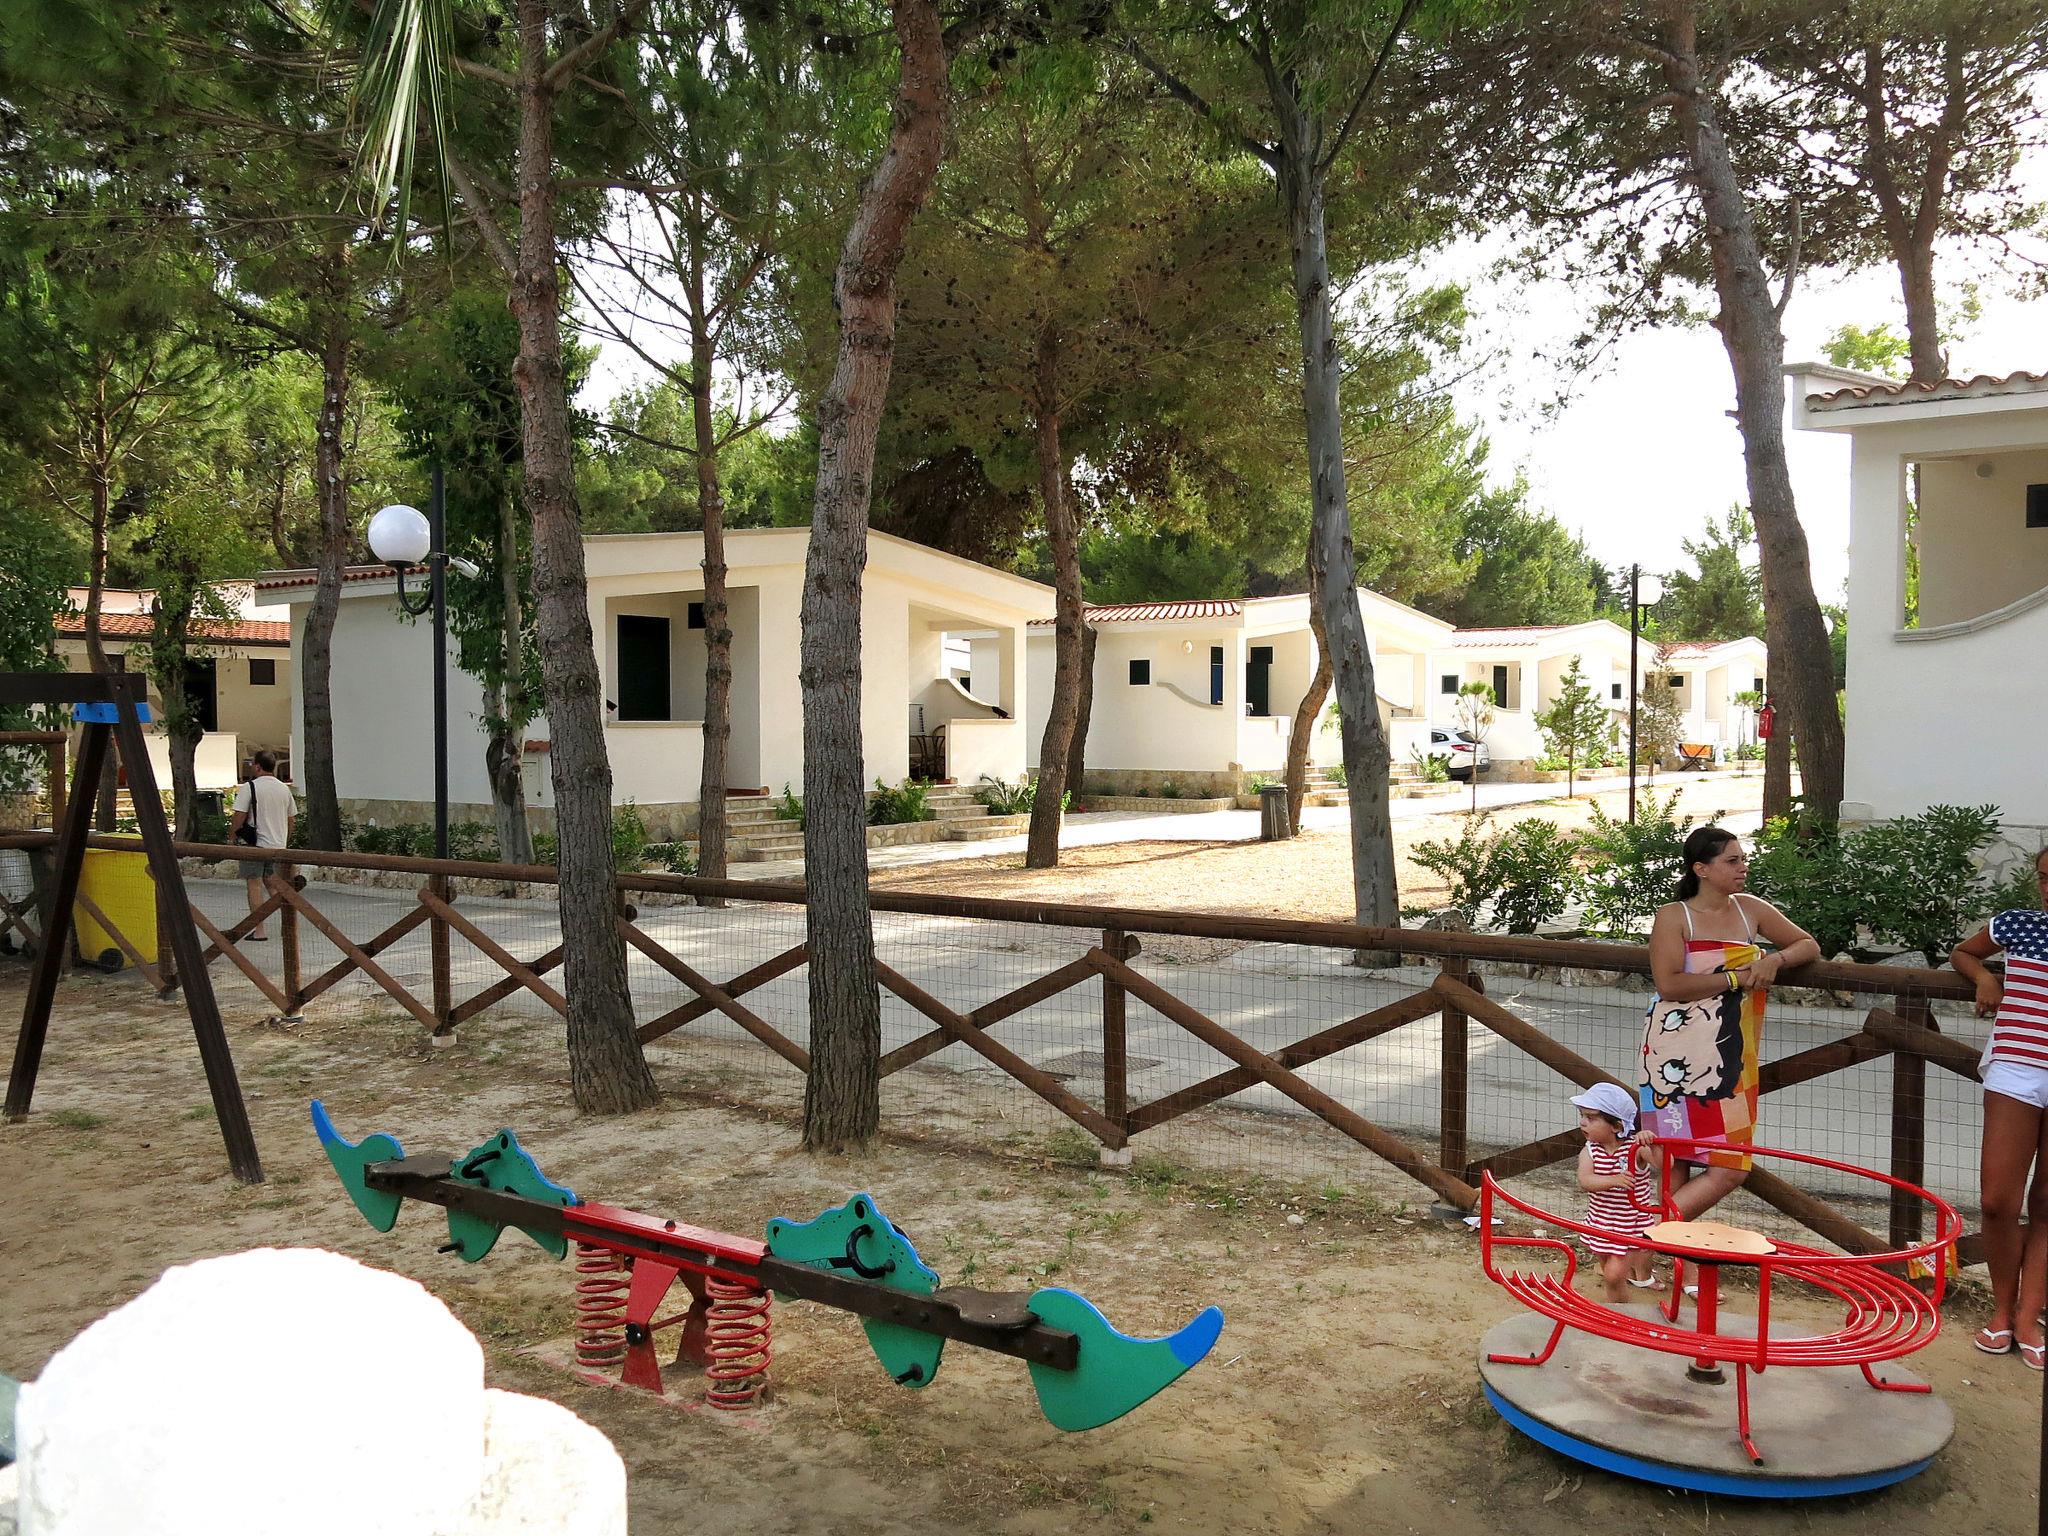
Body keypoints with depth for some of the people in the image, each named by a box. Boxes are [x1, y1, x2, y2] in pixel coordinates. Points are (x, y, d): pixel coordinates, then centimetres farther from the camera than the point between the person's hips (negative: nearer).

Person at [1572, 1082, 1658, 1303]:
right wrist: (1613, 1180, -43)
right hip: (1601, 1224, 4)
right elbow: (1585, 1181, -26)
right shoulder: (1589, 1151, -10)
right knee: (1608, 1275, 19)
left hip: (1632, 1225, -4)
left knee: (1613, 1275, -13)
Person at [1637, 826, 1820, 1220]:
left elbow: (1808, 946, 17)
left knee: (1733, 1166, 3)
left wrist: (1775, 960, -4)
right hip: (1679, 1054, -5)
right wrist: (1736, 978, -15)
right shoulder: (1673, 917, -6)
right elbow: (1668, 983, -18)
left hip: (1730, 1053, 5)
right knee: (1677, 1161, -3)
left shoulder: (1750, 910, 9)